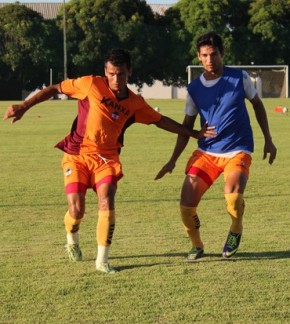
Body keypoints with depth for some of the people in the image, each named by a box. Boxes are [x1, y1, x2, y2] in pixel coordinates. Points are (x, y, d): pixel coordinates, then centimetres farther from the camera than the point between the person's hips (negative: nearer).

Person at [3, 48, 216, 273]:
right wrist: (24, 107, -4)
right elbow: (55, 89, 1)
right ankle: (72, 240, 29)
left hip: (106, 158, 2)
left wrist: (194, 134, 16)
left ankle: (102, 260, -6)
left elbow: (161, 120, 16)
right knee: (76, 210, -9)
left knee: (107, 203, -20)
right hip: (77, 155, -2)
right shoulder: (91, 85, -7)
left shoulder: (135, 103, 3)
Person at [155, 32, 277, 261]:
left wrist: (268, 140, 9)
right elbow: (187, 126, 11)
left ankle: (236, 231, 1)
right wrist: (173, 160, 6)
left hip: (237, 150, -3)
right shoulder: (194, 89, 3)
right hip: (205, 152, 3)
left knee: (233, 193, -31)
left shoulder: (240, 78, -3)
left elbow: (257, 105, 12)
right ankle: (197, 246, 19)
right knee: (186, 205, -9)